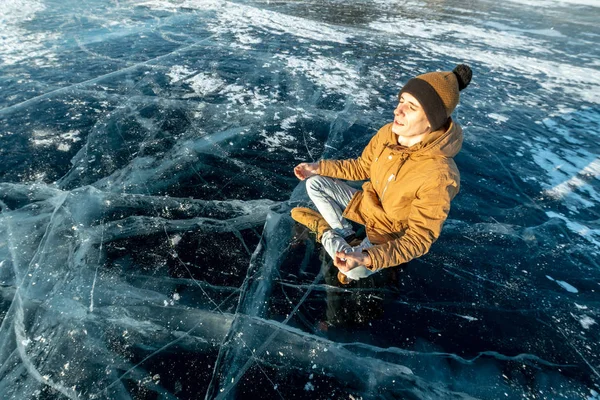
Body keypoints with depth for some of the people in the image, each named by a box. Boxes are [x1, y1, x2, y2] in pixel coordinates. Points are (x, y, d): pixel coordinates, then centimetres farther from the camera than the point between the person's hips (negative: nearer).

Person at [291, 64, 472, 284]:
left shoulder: (437, 176, -37)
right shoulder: (388, 132, -16)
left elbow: (419, 238, -31)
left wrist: (367, 259, -44)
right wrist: (318, 167, -2)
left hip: (394, 234, -6)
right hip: (368, 206, 6)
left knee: (357, 271, -32)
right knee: (315, 184, 1)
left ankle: (325, 232, -1)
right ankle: (346, 236, 0)